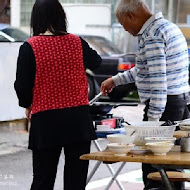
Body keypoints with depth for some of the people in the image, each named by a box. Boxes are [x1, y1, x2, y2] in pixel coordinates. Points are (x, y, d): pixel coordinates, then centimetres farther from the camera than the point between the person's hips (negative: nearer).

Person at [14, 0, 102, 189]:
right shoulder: (77, 43, 0)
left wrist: (28, 105, 15)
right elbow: (96, 62, 21)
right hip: (79, 118, 2)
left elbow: (22, 85, -5)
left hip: (45, 119, -2)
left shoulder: (29, 47, -9)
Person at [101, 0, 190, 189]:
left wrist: (153, 117, -20)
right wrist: (115, 80, 33)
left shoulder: (151, 36, -15)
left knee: (152, 167, -7)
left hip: (163, 105, -10)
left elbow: (158, 79, -21)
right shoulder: (168, 27, 18)